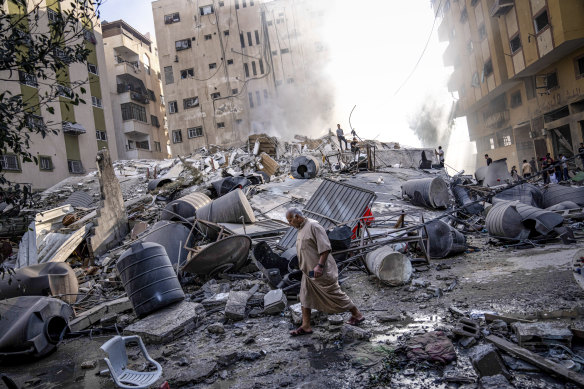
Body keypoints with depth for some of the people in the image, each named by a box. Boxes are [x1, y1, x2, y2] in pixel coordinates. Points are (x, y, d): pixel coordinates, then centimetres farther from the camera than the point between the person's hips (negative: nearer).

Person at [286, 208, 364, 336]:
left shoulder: (313, 226, -19)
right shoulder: (301, 229, 12)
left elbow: (325, 247, -24)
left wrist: (319, 266, -27)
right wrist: (304, 267, 22)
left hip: (321, 272, -9)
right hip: (308, 272, 9)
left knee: (335, 294, 2)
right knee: (305, 298, 9)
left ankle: (357, 314, 19)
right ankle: (306, 326, 16)